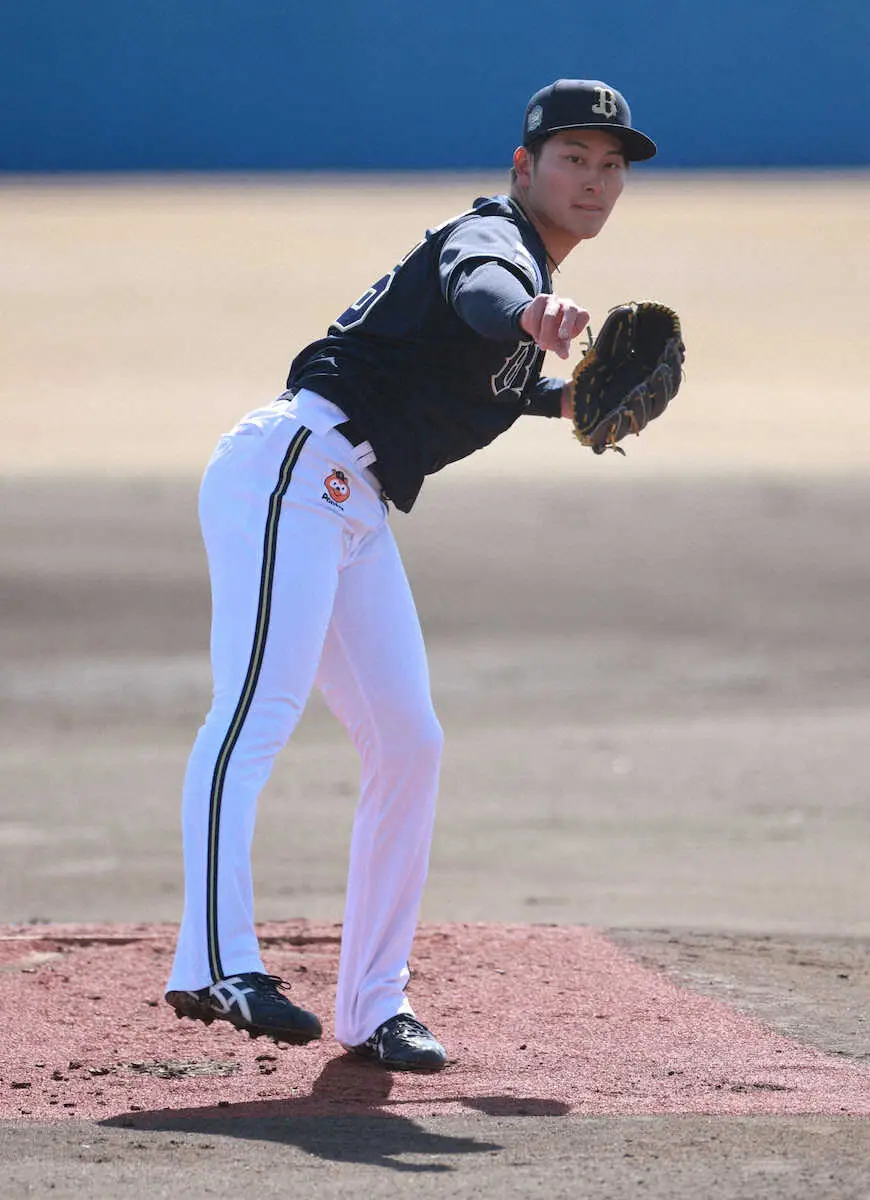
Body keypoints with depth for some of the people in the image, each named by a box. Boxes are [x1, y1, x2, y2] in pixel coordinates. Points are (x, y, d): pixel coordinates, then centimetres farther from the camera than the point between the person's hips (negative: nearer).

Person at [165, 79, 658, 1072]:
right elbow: (474, 291, -35)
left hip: (356, 510, 10)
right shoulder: (491, 236, -8)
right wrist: (527, 315, -58)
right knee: (257, 710, -23)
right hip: (293, 466, -10)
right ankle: (217, 964, -37)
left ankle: (372, 1008, 12)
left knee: (407, 742, 8)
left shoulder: (531, 277, 22)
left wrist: (567, 398, 23)